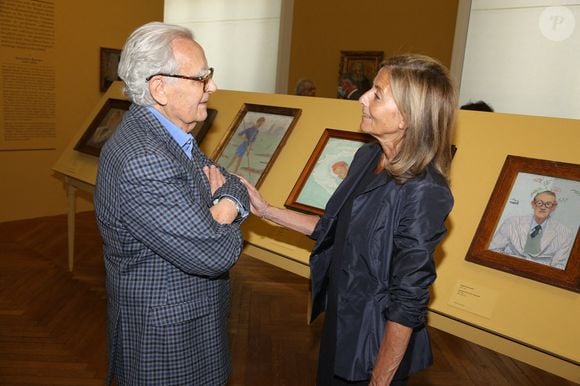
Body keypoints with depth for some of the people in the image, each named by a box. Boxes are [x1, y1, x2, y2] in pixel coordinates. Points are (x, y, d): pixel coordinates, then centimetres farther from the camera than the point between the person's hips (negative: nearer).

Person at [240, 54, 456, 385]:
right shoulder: (367, 157, -5)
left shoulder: (422, 191, -28)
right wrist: (265, 210, 3)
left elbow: (408, 301, -23)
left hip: (378, 341, -7)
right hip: (340, 319, 7)